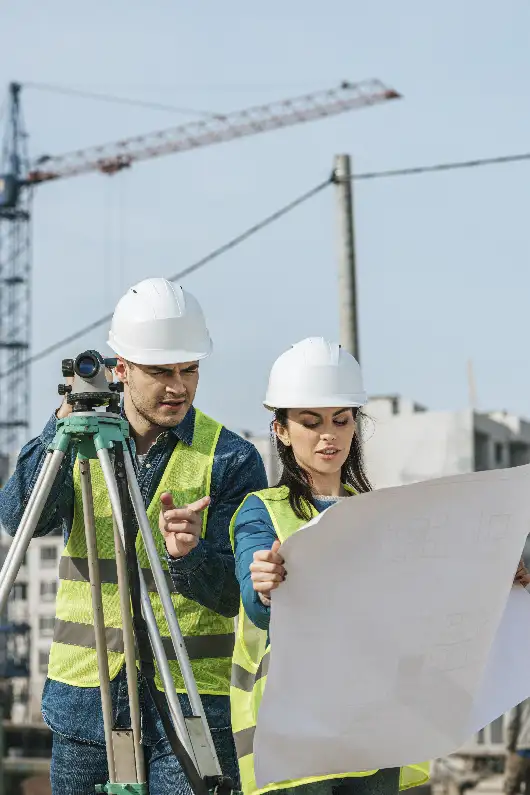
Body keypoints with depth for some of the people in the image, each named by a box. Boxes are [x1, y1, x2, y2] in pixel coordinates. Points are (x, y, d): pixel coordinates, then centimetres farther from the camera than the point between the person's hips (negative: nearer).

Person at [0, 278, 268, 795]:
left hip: (190, 698, -3)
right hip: (84, 693, 3)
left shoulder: (231, 458, -3)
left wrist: (187, 555, -27)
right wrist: (64, 426, -19)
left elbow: (237, 593, -7)